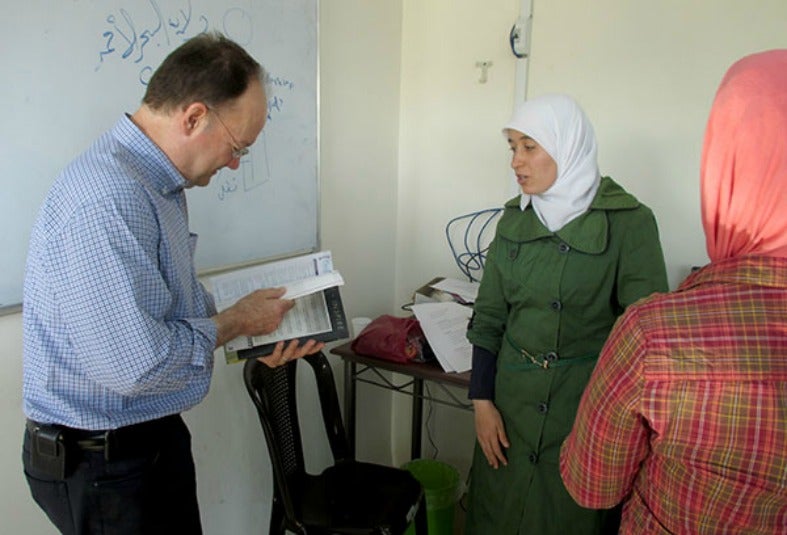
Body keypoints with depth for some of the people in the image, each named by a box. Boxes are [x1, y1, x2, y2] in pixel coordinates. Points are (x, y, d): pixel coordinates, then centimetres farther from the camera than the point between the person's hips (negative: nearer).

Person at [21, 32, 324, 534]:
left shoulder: (160, 182, 5)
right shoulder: (106, 201, -28)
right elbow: (135, 365, -32)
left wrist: (259, 337, 2)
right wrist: (236, 322, -16)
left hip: (157, 434, 9)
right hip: (103, 461, -9)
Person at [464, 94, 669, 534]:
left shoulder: (629, 222, -11)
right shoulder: (515, 218, 3)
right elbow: (489, 317, 5)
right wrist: (482, 400, 1)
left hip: (588, 405, -4)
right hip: (511, 401, 4)